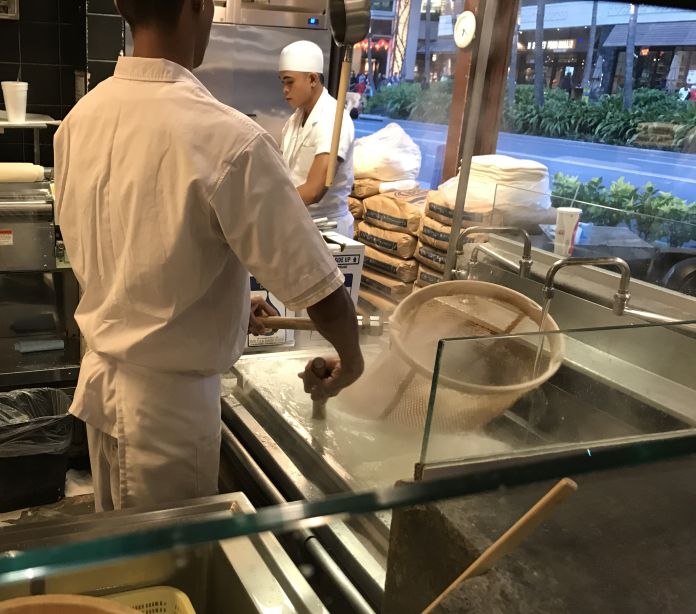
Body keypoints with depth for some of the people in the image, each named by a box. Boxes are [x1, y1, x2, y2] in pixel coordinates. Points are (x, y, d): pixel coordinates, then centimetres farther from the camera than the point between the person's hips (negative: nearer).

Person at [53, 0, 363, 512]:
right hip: (169, 399, -6)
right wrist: (351, 359, 0)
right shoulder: (227, 139, -26)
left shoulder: (81, 118, -4)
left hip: (100, 377, 7)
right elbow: (319, 289, -21)